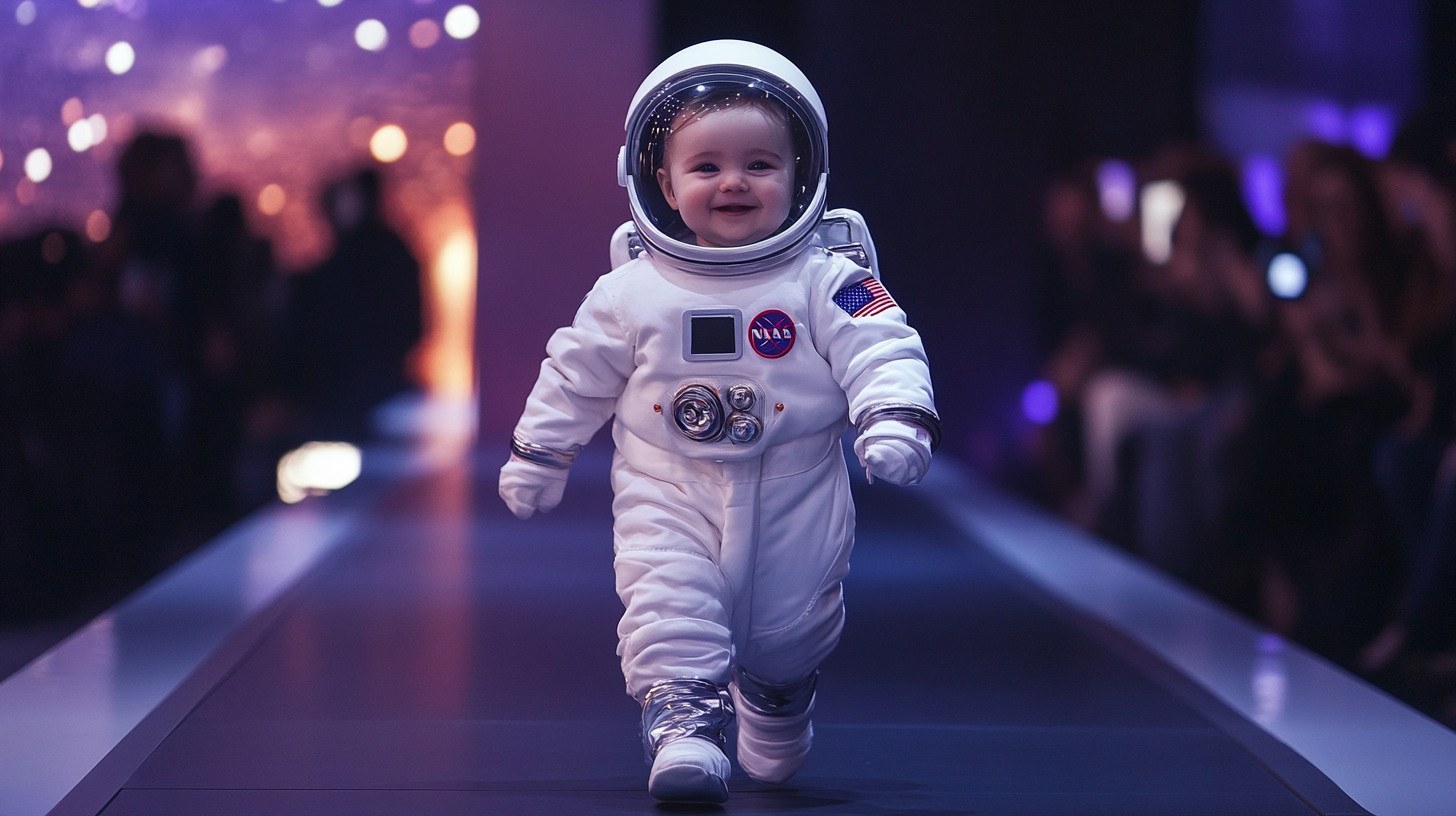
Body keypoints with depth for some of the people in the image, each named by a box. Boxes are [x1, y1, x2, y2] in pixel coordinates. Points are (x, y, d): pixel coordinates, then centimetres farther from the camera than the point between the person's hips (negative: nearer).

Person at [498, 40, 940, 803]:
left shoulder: (825, 284, -10)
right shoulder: (630, 295, -4)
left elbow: (881, 351, -17)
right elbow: (576, 375, 7)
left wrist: (896, 421, -34)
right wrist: (537, 455, 14)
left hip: (793, 504, 0)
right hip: (668, 497, 0)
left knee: (787, 633, 14)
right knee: (667, 602, -21)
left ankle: (774, 703, 45)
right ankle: (682, 722, -17)